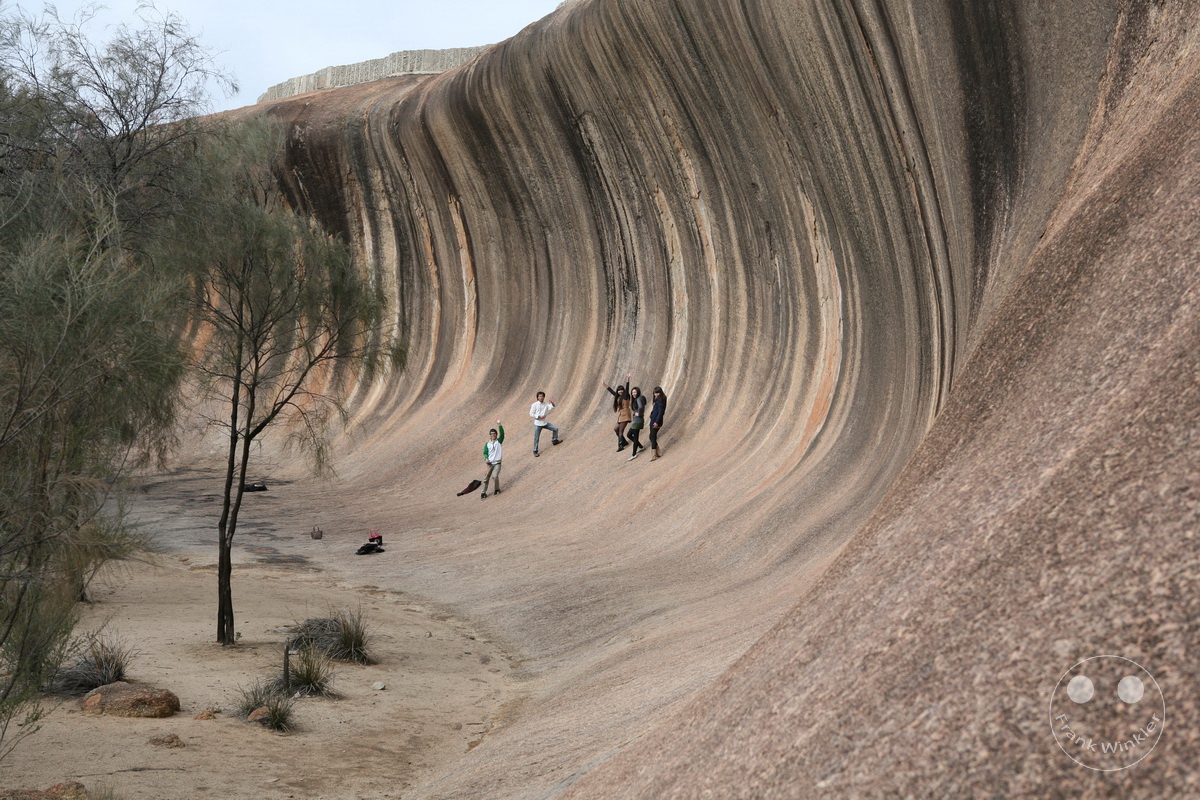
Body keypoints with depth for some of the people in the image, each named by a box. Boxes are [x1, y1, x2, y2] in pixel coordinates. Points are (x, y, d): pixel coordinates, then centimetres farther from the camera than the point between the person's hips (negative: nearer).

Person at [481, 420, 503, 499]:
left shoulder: (499, 441, 2)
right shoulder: (487, 444, 7)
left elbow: (502, 433, -12)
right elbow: (485, 453, 4)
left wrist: (499, 425, -24)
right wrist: (486, 459, -17)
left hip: (497, 463, -2)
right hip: (490, 463, 2)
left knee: (495, 476, -19)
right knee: (486, 478, 0)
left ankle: (497, 489, 3)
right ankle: (484, 493, 7)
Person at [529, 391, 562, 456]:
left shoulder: (546, 404, 3)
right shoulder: (534, 405, -9)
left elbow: (551, 408, -9)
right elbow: (531, 414, -11)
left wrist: (552, 403, -27)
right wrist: (539, 416, -19)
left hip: (545, 423, 4)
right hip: (537, 424, -4)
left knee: (555, 429, 6)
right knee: (536, 438, 0)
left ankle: (554, 440, 28)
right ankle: (535, 451, 14)